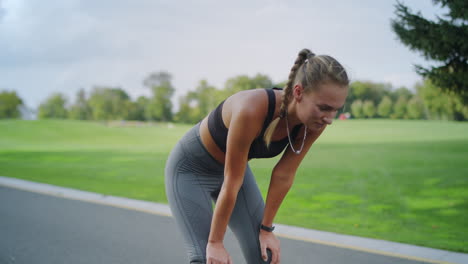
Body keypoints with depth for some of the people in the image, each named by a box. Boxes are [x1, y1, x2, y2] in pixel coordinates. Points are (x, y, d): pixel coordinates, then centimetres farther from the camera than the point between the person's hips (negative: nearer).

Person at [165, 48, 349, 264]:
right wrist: (215, 242, -21)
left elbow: (283, 176, -9)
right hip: (191, 169, -6)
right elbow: (232, 183, -31)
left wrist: (266, 228, -3)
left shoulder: (313, 123, -22)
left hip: (233, 167, 6)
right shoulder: (252, 110, -40)